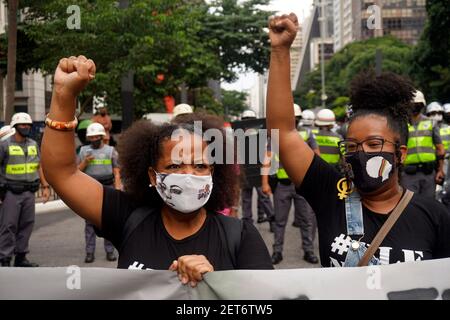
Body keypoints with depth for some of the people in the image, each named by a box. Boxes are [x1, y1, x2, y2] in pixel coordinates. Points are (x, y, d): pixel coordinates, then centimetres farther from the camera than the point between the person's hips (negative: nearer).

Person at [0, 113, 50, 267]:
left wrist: (45, 186, 10)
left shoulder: (33, 144, 12)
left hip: (29, 192, 6)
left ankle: (21, 257, 16)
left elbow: (39, 166, 16)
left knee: (27, 225, 7)